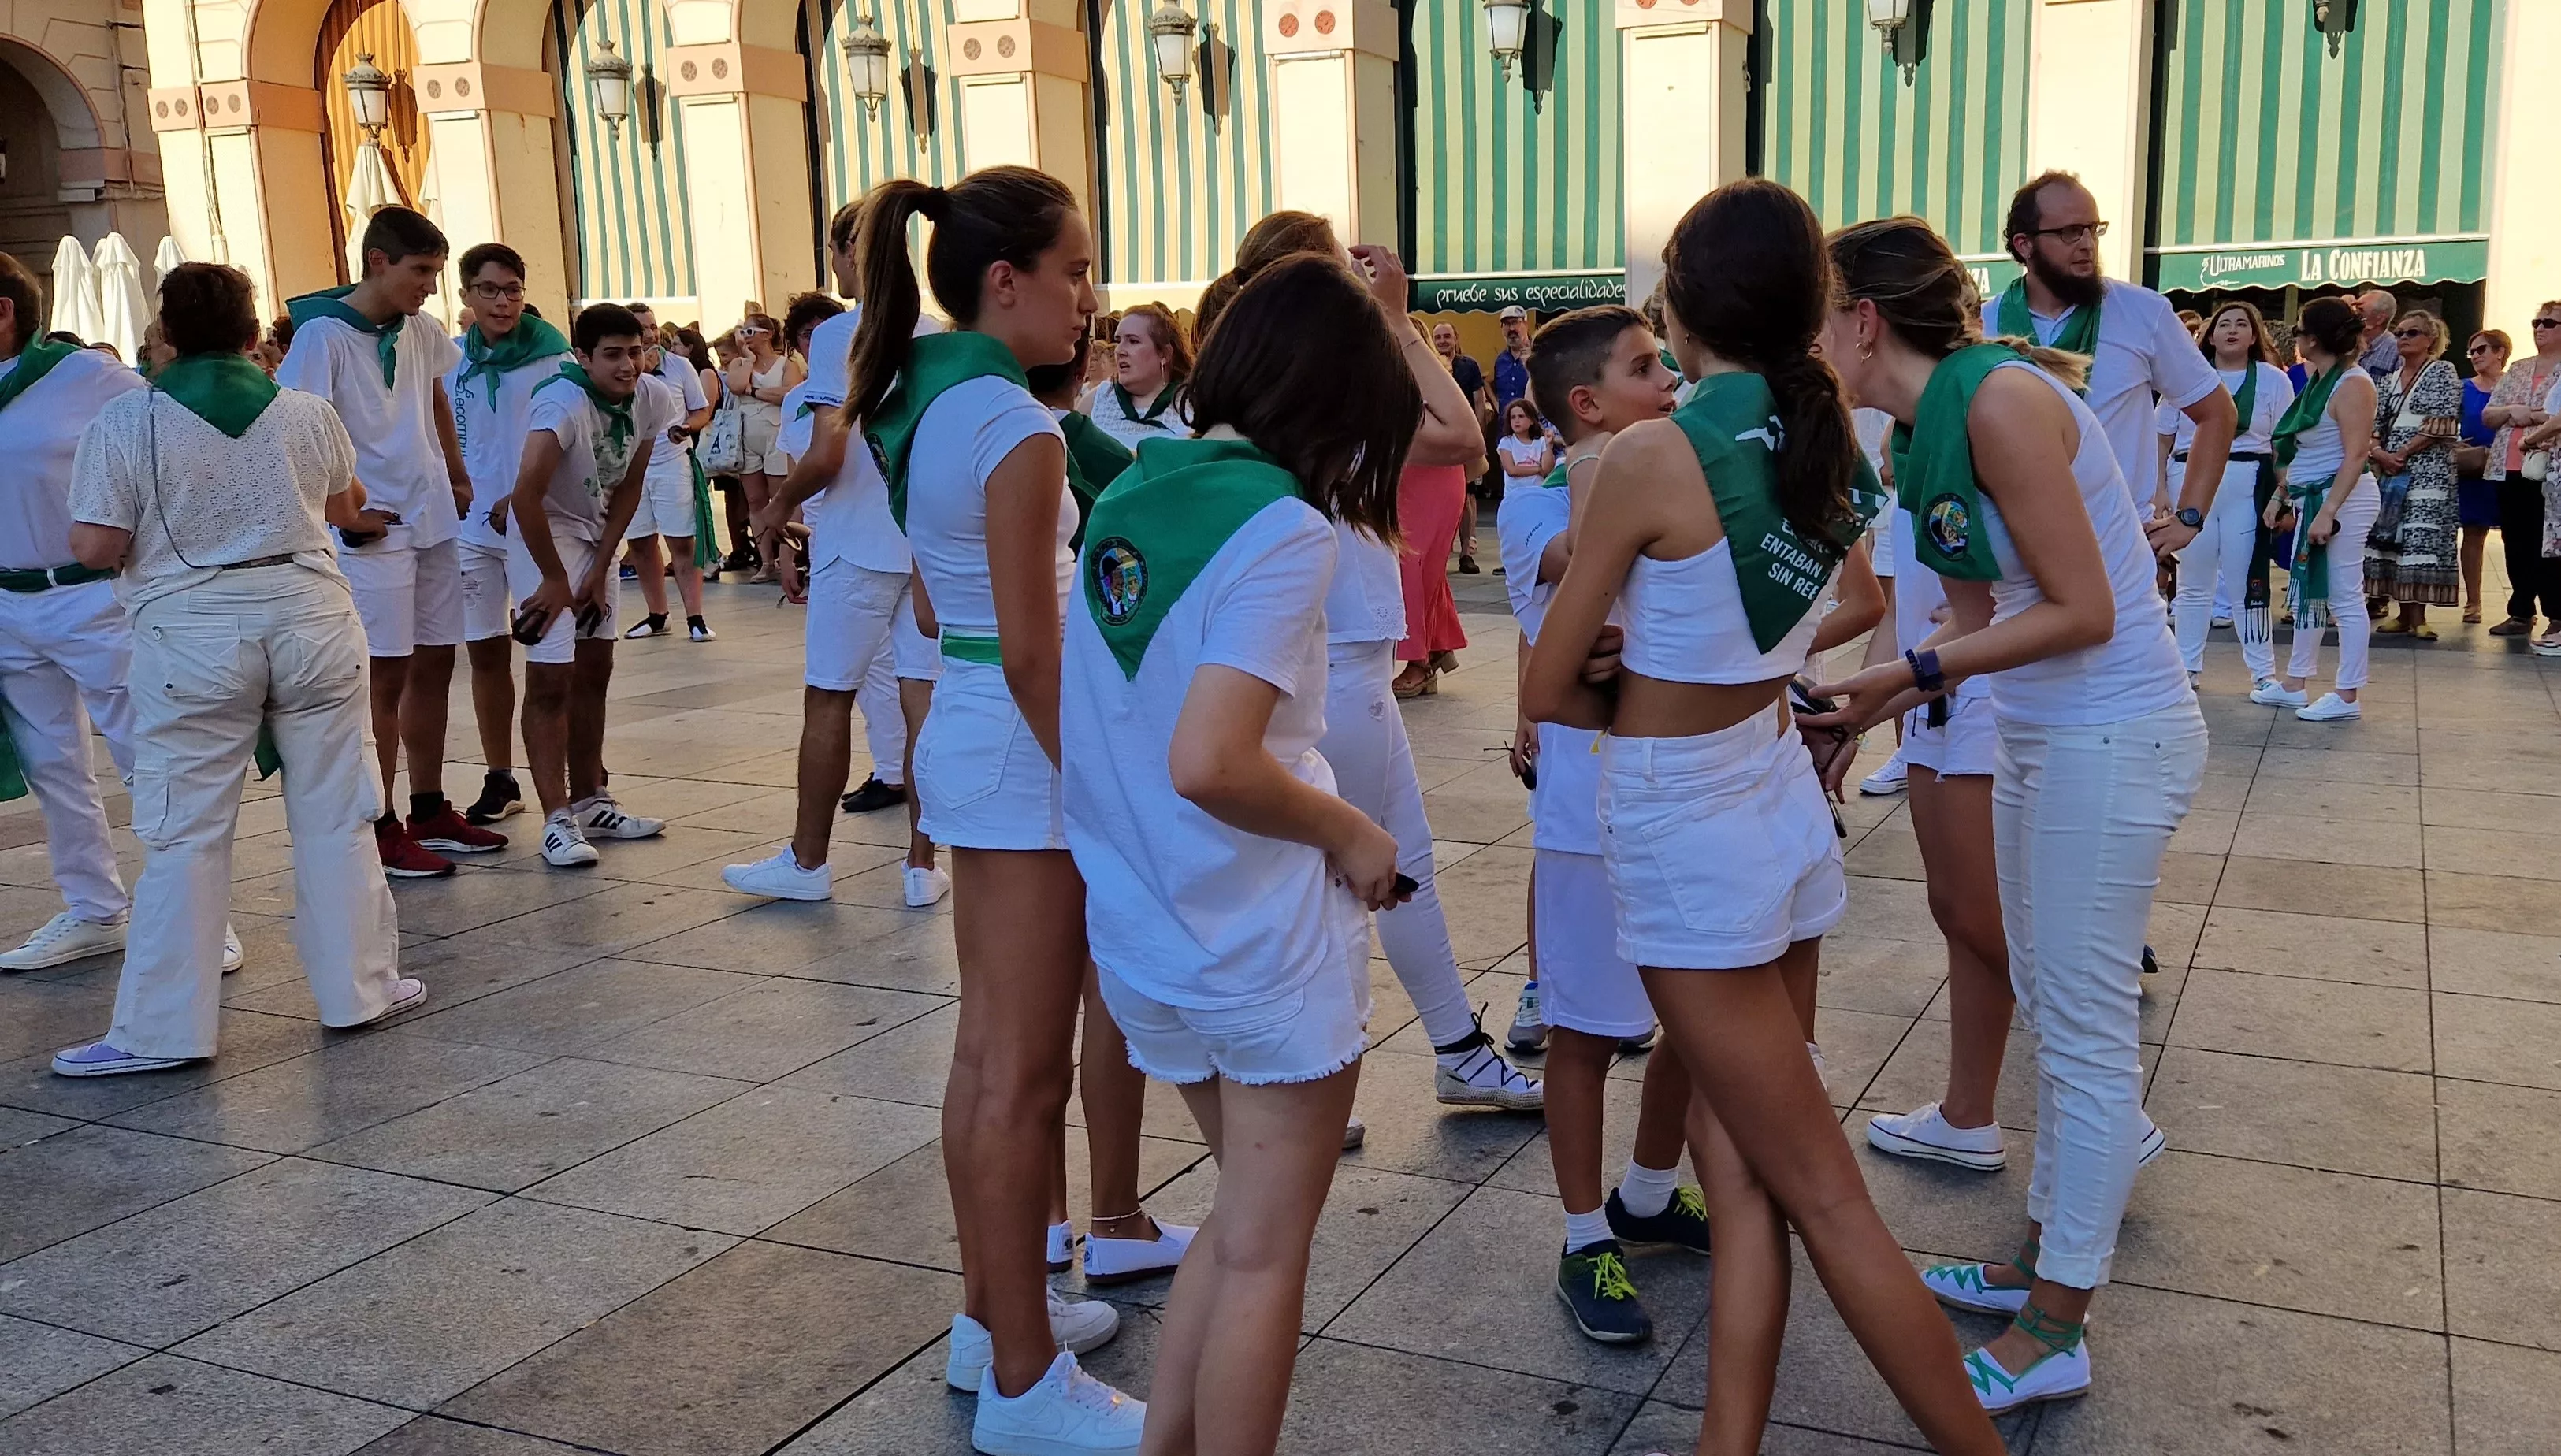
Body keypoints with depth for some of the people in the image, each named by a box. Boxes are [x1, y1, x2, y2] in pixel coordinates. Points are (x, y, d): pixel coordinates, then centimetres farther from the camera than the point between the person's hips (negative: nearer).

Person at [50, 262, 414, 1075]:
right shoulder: (307, 414, 2)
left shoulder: (126, 423, -6)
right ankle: (360, 991, 17)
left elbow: (96, 548, -9)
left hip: (192, 634, -2)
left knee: (186, 834, 3)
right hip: (310, 617, 2)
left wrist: (162, 528, 12)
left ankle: (164, 1029, 7)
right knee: (334, 817, 10)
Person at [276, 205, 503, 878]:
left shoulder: (420, 330, 7)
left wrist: (459, 480, 16)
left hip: (435, 520, 7)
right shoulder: (323, 335, -13)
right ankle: (383, 830, 5)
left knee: (435, 665, 11)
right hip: (373, 528, -7)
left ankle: (430, 811, 22)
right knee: (387, 675, -3)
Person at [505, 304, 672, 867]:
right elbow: (526, 496, -31)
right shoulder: (563, 404, -28)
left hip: (598, 534, 7)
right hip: (544, 536, -7)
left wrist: (599, 570, -4)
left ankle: (589, 803, 22)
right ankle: (558, 821, -8)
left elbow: (627, 488, 0)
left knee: (595, 671, 12)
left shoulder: (652, 401, -9)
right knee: (551, 678, -10)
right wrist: (555, 579, -22)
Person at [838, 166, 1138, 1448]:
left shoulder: (922, 399, 9)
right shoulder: (1018, 428, -19)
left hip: (959, 730, 10)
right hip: (1023, 751, -10)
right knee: (1024, 1077, -1)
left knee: (987, 1052, 18)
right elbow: (1032, 650, -21)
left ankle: (992, 1316, 32)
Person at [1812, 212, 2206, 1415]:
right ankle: (2043, 1258, 33)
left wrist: (1915, 673, -21)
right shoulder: (1925, 431, 6)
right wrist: (1881, 696, -2)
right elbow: (1976, 613, 8)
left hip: (2110, 736, -9)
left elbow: (2082, 612, -21)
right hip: (2038, 732, 9)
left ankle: (2053, 1333, 13)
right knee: (2050, 1005, 18)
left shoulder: (2000, 399, -21)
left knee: (2084, 1028, 0)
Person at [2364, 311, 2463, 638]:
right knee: (2390, 536, 2)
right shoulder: (2388, 380, 16)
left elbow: (2442, 423, -9)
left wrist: (2403, 452, -12)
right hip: (2389, 468, 6)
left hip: (2427, 470, -6)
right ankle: (2404, 613, 7)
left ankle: (2418, 616, -8)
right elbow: (2373, 423, 12)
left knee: (2421, 537, -10)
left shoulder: (2443, 372, 1)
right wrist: (2378, 451, -8)